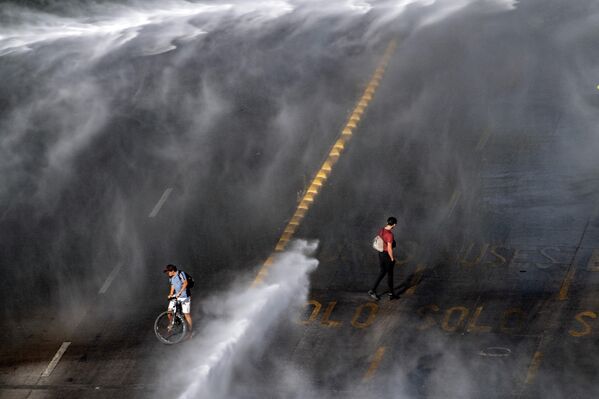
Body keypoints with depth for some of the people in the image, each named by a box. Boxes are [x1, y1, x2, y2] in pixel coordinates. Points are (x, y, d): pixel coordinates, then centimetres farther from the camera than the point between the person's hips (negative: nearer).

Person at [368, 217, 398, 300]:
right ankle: (391, 294, 24)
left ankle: (373, 290, 17)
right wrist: (392, 259, -12)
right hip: (387, 255, -7)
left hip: (380, 254, 8)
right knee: (390, 274, 10)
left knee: (382, 272, 20)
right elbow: (389, 249, -25)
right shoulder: (390, 234, -27)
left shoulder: (381, 230, -1)